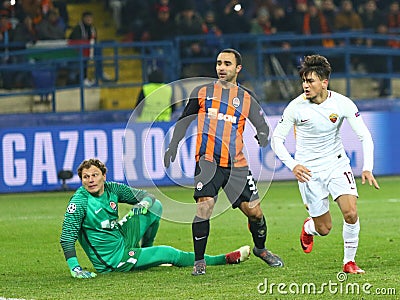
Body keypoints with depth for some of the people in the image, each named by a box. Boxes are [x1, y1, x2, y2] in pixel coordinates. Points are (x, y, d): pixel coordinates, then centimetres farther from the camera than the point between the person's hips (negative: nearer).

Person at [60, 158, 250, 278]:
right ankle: (226, 259, 7)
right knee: (170, 254, -7)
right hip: (113, 259, -8)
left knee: (155, 206, 8)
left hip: (122, 239, 8)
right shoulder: (79, 201, -20)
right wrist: (75, 268, -34)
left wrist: (143, 203, -17)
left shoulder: (111, 189, -1)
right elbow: (67, 237, -23)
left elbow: (147, 196, 8)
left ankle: (145, 252, 20)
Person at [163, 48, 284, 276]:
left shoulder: (246, 98, 10)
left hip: (236, 164, 1)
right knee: (204, 206, -19)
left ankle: (261, 249, 30)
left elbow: (263, 127, 10)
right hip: (208, 161, -1)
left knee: (253, 211, 1)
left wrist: (263, 139, -11)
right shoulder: (202, 93, 10)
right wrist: (173, 146, 11)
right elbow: (184, 120, 19)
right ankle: (199, 261, -8)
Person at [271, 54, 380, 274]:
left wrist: (367, 168, -19)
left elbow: (364, 136, -6)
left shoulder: (342, 103, -12)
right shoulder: (296, 107, -14)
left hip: (337, 163, 1)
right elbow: (276, 139, -6)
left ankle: (349, 261, 1)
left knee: (351, 213, -19)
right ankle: (309, 228, 39)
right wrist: (293, 165, -22)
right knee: (324, 228, 1)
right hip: (308, 169, -1)